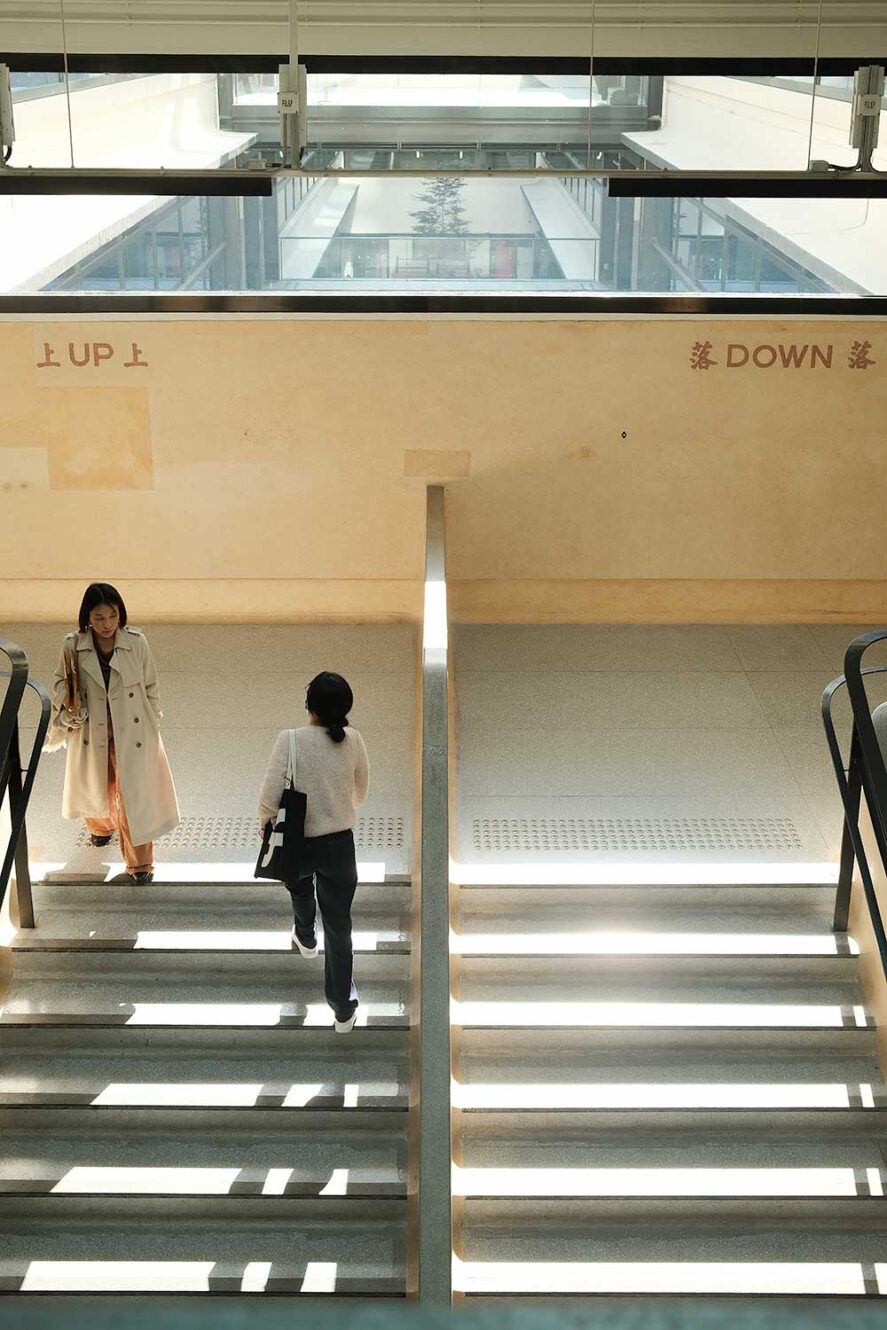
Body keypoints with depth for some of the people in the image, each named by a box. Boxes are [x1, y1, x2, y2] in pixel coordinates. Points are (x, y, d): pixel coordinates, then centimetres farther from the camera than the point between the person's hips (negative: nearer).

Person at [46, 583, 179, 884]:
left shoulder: (136, 643, -14)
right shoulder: (73, 647, -13)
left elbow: (150, 687, -2)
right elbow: (61, 685, 4)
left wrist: (152, 728, 1)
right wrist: (70, 709, -14)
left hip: (132, 732, -2)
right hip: (91, 732, 2)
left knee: (134, 793, -1)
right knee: (94, 788, 23)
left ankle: (139, 862, 13)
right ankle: (101, 827, 56)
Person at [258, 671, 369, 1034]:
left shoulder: (290, 740, -22)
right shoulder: (353, 740, -10)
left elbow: (270, 799, -21)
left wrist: (264, 824, 1)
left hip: (298, 843, -1)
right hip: (340, 844, 1)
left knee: (301, 887, 35)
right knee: (339, 926, 10)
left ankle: (306, 938, 63)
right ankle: (343, 1008, 15)